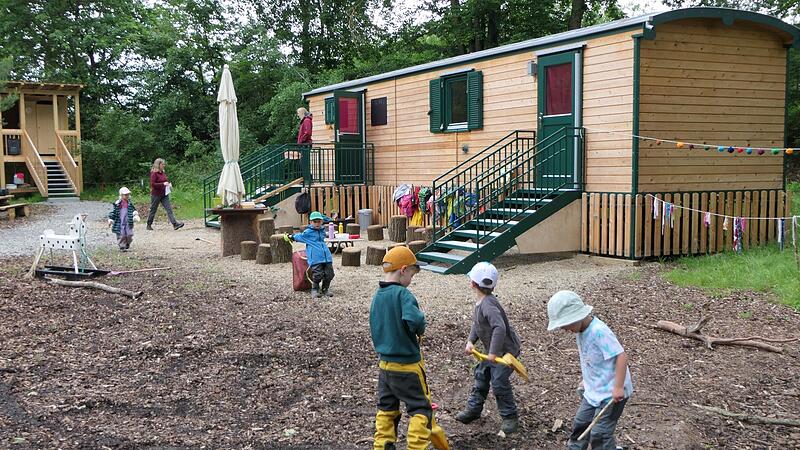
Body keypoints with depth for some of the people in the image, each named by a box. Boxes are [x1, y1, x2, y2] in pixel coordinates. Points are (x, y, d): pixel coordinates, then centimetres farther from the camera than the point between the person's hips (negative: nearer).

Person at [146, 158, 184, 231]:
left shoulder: (163, 173, 11)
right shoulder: (154, 173, -12)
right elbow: (153, 184, -20)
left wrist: (168, 184, 6)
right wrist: (163, 184, -24)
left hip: (164, 194, 7)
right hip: (156, 195, -7)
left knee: (169, 209, -5)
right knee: (153, 210, 6)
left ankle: (175, 224, -14)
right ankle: (149, 225, 21)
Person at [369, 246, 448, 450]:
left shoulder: (377, 296, 4)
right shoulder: (402, 294, -20)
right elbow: (413, 319, -37)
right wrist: (420, 329, -17)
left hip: (384, 364, 7)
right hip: (407, 366, -7)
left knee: (386, 409, 17)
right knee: (421, 408, 7)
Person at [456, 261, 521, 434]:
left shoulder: (488, 304, -31)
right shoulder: (480, 302, 1)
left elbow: (500, 328, -40)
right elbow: (476, 324, 12)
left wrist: (493, 352, -37)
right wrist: (470, 341, -3)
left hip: (506, 350, -10)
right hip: (492, 351, 10)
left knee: (499, 382, -9)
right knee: (481, 376, 16)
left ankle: (510, 417, 8)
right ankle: (473, 409, 31)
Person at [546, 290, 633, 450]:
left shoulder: (599, 331, -26)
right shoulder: (580, 331, 2)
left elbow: (621, 356, -28)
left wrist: (618, 387, -29)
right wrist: (587, 380, 19)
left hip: (611, 393, -9)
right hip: (594, 390, 9)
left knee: (599, 433, -6)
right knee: (580, 423, 19)